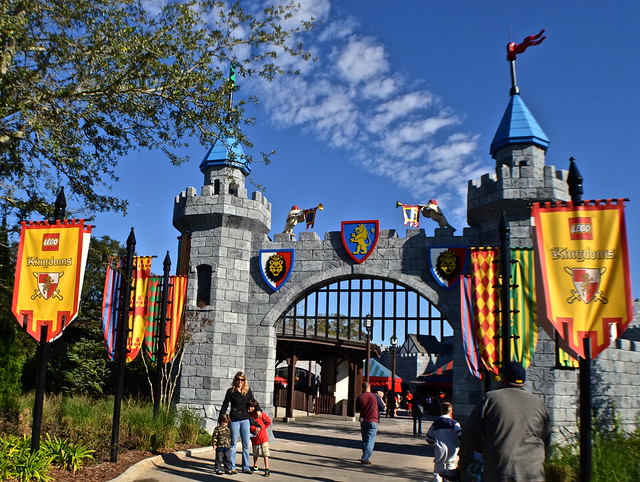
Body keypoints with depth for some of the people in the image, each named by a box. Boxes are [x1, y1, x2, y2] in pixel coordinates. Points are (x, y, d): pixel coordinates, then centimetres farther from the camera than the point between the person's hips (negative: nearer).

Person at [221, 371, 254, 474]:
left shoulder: (248, 391, 6)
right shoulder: (230, 391, 0)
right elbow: (224, 406, 3)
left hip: (245, 420, 2)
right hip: (234, 420, -2)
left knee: (246, 445, 5)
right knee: (233, 444, 5)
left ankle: (246, 467, 14)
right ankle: (232, 467, 13)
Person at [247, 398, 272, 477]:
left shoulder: (261, 414, -8)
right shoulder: (248, 415, 3)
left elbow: (269, 421, -3)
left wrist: (262, 428, -3)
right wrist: (254, 429, -20)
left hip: (263, 436, -4)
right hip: (254, 438, 4)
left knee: (265, 453, -7)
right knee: (255, 453, 18)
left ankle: (267, 469, -4)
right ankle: (255, 467, 35)